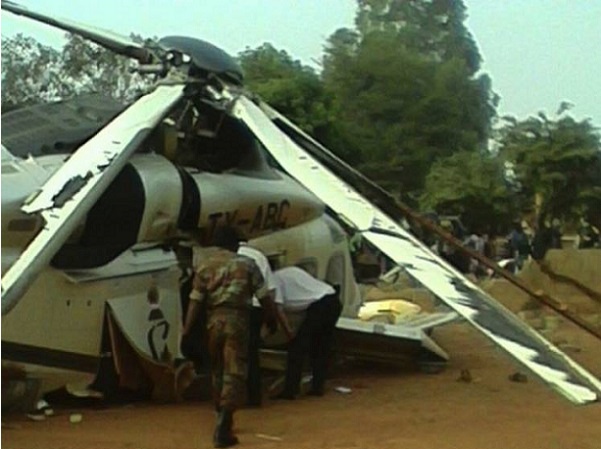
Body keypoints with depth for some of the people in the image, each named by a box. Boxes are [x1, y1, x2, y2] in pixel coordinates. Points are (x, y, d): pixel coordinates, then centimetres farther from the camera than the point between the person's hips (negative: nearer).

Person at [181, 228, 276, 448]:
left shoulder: (204, 265, 9)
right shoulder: (246, 264, 5)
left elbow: (195, 300, 2)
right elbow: (262, 295, 3)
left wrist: (186, 330, 0)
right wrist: (271, 317, 17)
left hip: (214, 320, 3)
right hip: (237, 319, -3)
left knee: (218, 370, 19)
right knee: (235, 372, -4)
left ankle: (222, 420, 29)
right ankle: (223, 425, -17)